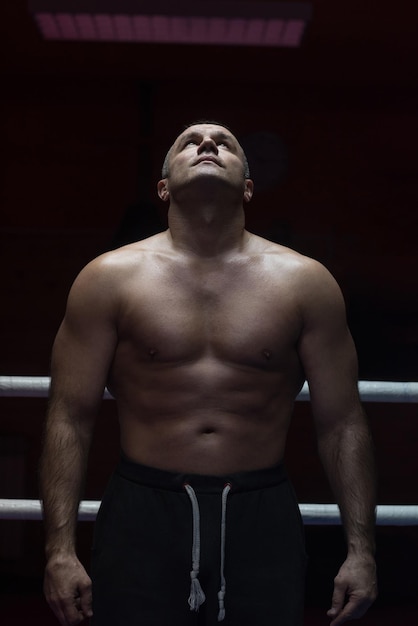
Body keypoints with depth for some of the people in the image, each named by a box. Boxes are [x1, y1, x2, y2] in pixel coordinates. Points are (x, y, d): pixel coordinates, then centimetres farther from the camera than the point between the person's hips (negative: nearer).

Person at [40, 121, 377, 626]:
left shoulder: (304, 283, 4)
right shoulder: (110, 278, 1)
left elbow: (341, 422, 4)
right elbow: (70, 418, 0)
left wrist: (361, 549, -1)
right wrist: (60, 550, -7)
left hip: (263, 520, 1)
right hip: (142, 518, -1)